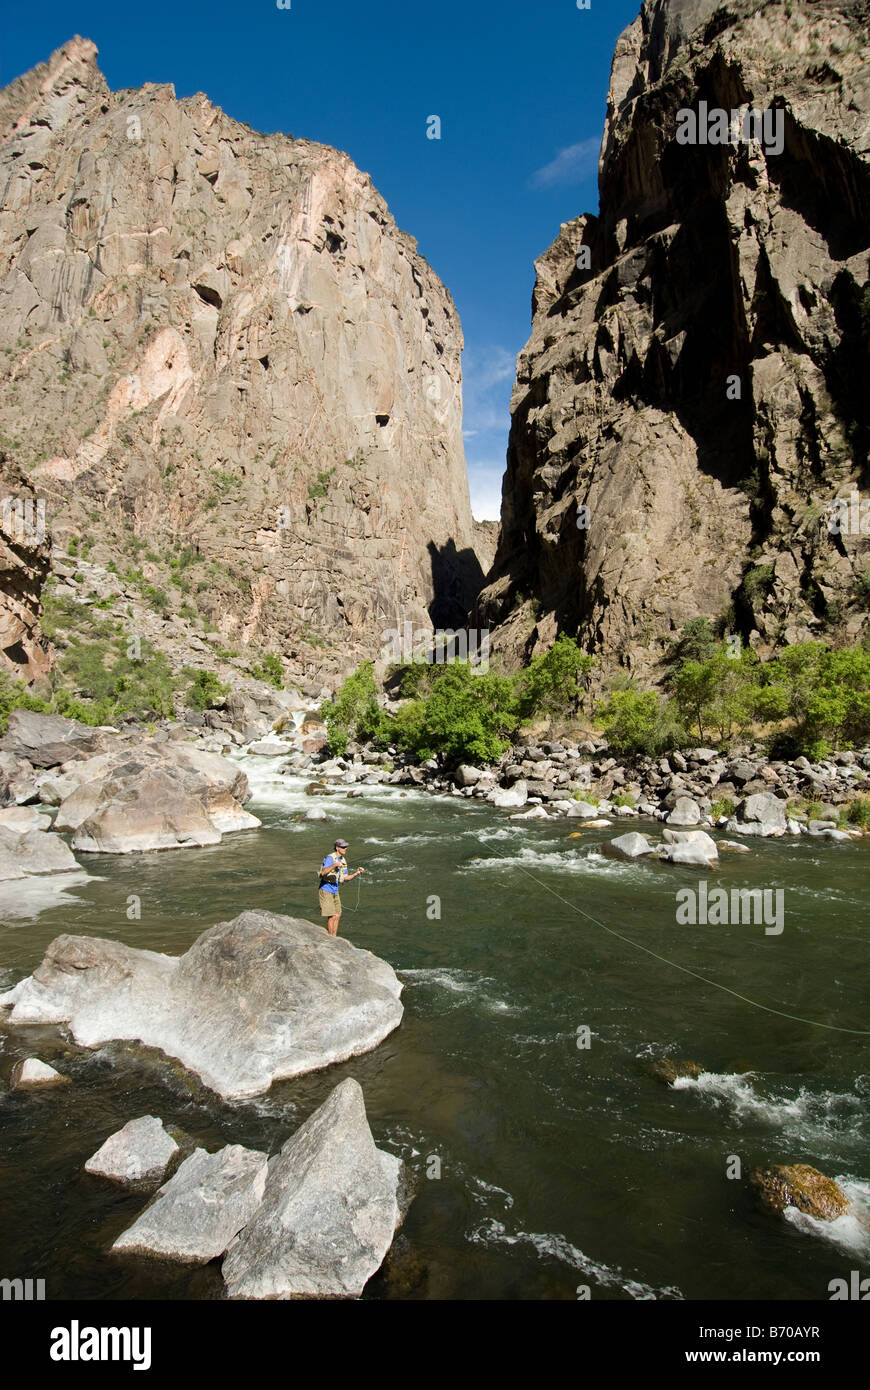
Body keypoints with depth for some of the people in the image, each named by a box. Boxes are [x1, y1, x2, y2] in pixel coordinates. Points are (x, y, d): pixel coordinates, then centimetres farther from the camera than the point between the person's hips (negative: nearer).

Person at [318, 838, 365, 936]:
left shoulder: (343, 861, 7)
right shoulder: (330, 858, -18)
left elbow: (345, 878, 10)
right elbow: (323, 873, -31)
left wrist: (356, 873, -4)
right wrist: (334, 865, -43)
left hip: (335, 891, 9)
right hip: (325, 890, -9)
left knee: (337, 915, 12)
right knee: (332, 916, -8)